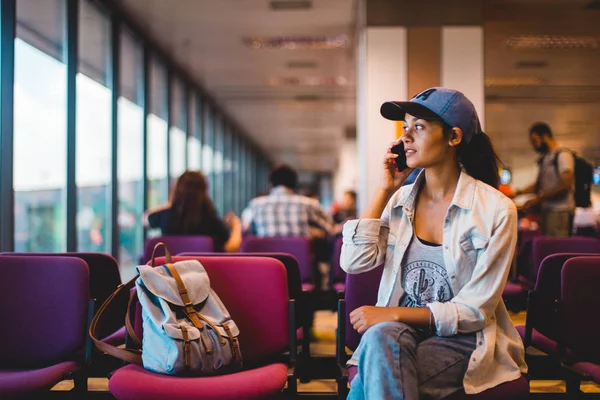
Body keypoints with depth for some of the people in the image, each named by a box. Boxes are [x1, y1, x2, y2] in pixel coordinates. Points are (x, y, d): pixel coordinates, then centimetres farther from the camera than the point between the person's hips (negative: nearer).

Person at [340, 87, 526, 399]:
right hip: (400, 331, 4)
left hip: (464, 340, -4)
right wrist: (384, 191, -5)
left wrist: (396, 314, -20)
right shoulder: (399, 200, 5)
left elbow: (476, 309, -10)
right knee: (381, 336, -33)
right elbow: (353, 263, -7)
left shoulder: (495, 210, -9)